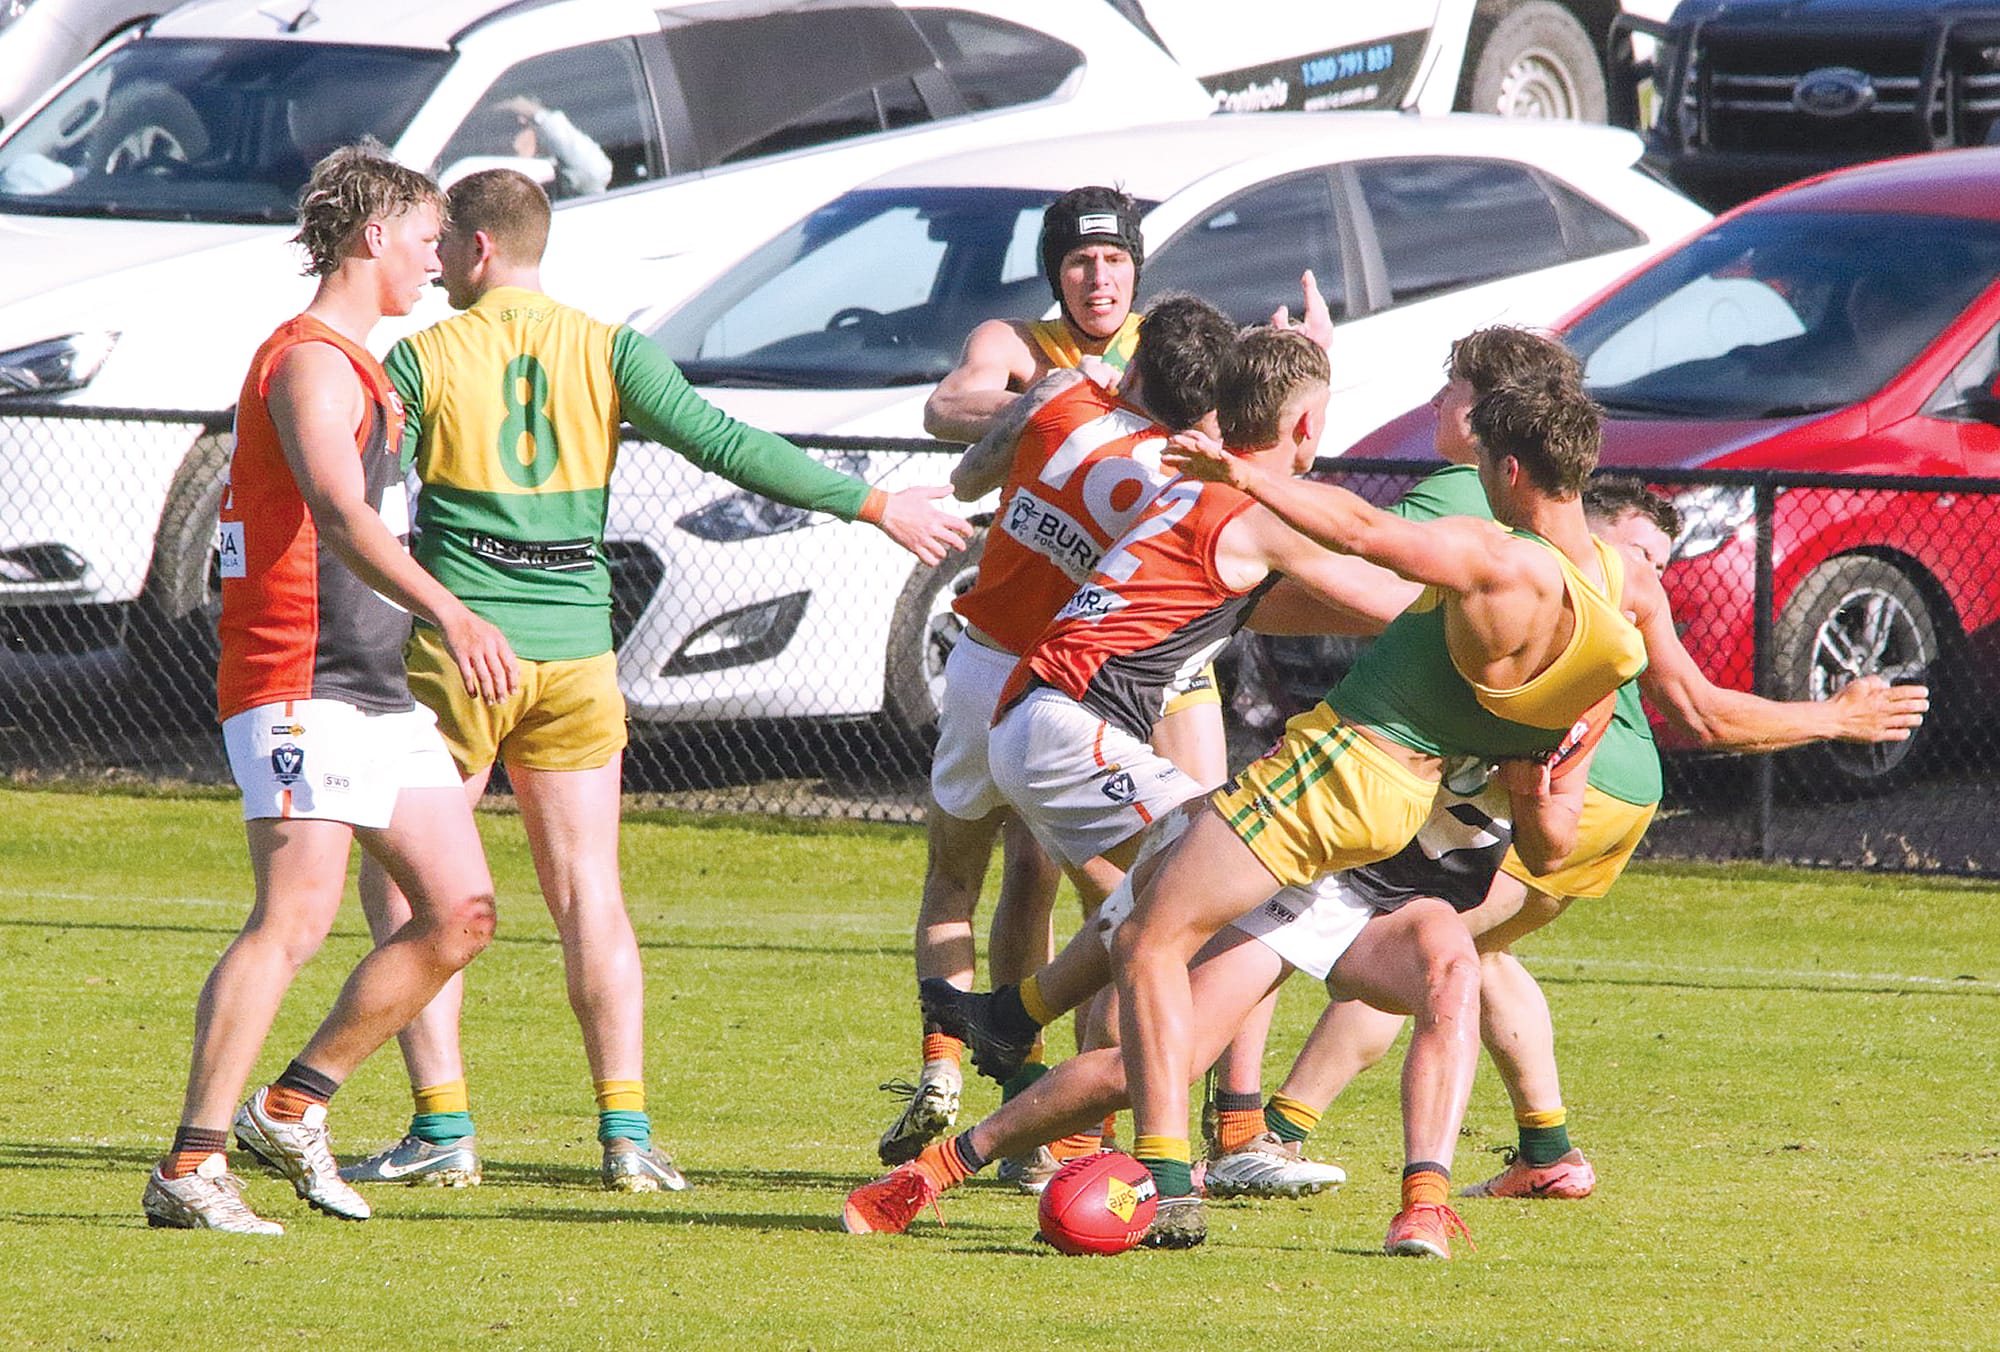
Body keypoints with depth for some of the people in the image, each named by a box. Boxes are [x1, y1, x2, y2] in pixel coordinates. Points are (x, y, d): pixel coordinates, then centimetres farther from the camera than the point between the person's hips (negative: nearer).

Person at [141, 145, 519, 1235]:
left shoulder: (354, 367, 22)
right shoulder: (311, 363, -12)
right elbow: (341, 515, -30)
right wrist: (451, 617, -43)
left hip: (377, 692, 10)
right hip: (301, 692, -10)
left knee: (460, 912, 5)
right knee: (293, 919, -18)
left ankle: (294, 1107, 13)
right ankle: (190, 1171, -20)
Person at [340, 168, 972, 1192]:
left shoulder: (420, 361, -2)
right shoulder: (604, 351, 3)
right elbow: (724, 445, -3)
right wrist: (872, 504, 2)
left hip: (458, 647, -3)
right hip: (576, 652, 3)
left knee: (402, 887, 7)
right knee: (590, 896, 9)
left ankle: (442, 1129, -2)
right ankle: (627, 1134, 0)